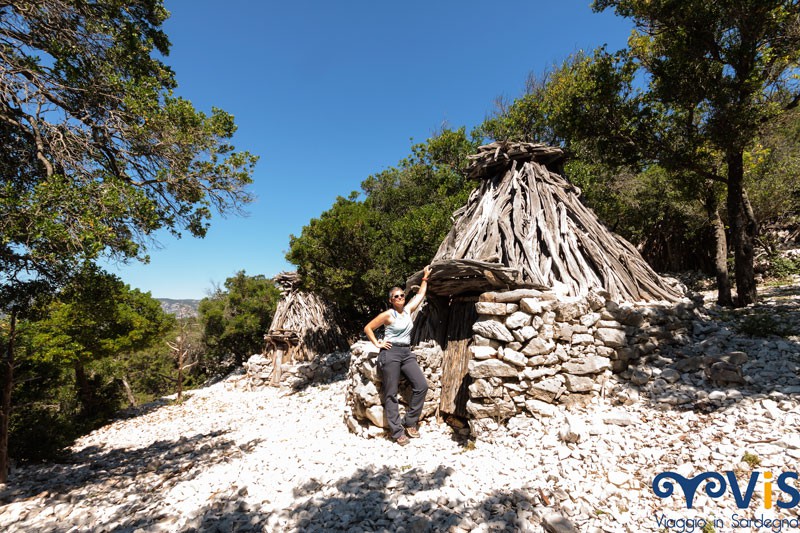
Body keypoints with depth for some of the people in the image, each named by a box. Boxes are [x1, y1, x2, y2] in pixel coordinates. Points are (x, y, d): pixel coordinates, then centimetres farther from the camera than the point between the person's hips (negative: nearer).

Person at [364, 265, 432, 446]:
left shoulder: (408, 310, 10)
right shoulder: (387, 315, -4)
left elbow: (420, 294, 22)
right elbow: (368, 328, 3)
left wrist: (425, 278, 28)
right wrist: (377, 344, -2)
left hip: (407, 353, 5)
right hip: (390, 353, -5)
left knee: (421, 385, -9)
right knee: (391, 394, -3)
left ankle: (410, 422, 5)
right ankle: (397, 432, 5)